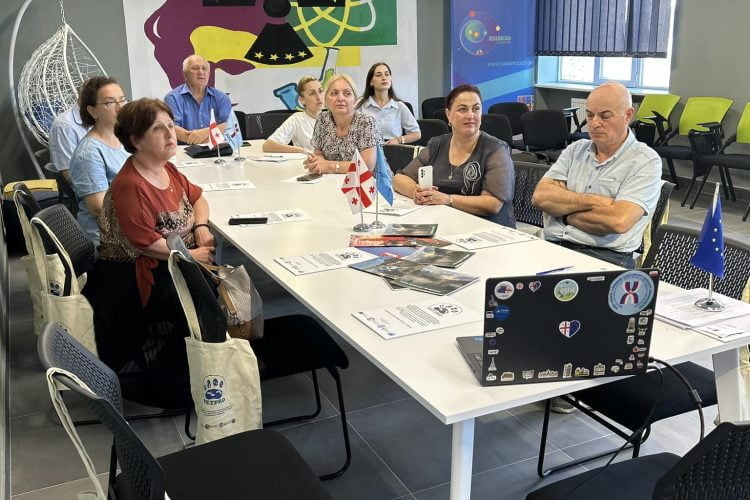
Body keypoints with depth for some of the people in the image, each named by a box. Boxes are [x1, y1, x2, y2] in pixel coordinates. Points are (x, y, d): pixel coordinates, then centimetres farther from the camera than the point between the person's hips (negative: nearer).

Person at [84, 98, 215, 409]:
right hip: (132, 277, -9)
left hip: (169, 267, 9)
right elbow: (145, 242, -26)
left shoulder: (168, 169, 6)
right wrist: (190, 255, -16)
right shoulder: (130, 186, -22)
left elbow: (197, 198, 20)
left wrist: (202, 226, 0)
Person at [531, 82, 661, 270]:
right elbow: (540, 196, 2)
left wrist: (563, 211, -2)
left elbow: (619, 221, -15)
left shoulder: (646, 161, 2)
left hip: (605, 256, -5)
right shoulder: (575, 150, 18)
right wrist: (593, 201, -8)